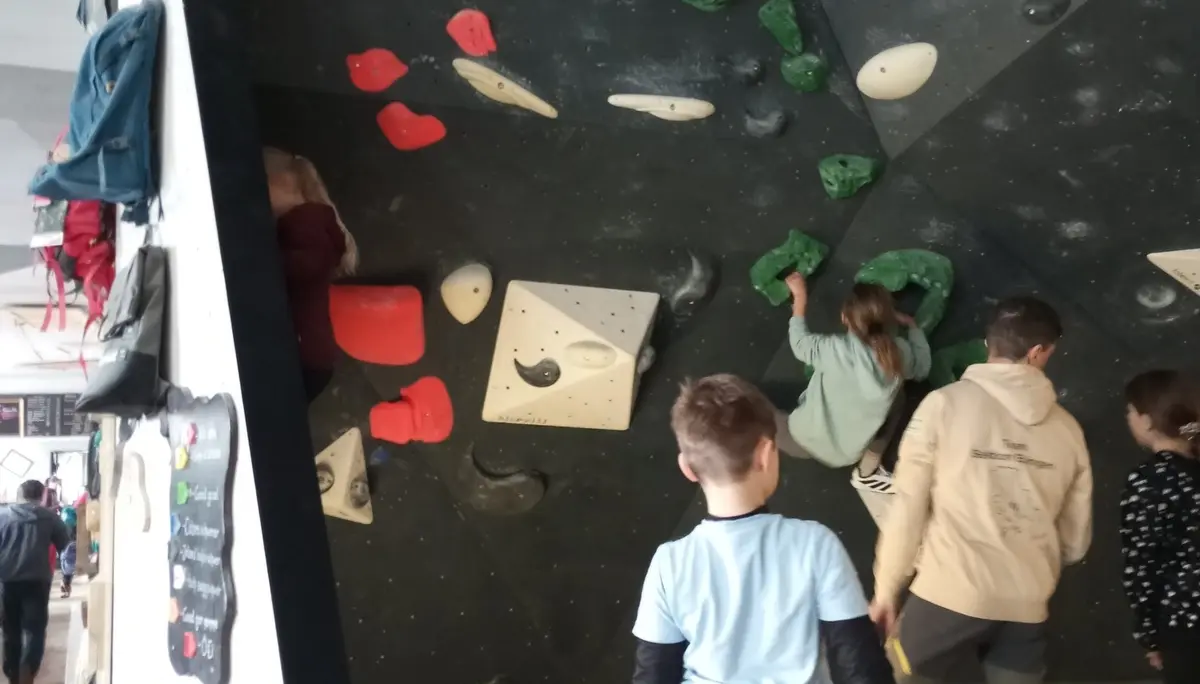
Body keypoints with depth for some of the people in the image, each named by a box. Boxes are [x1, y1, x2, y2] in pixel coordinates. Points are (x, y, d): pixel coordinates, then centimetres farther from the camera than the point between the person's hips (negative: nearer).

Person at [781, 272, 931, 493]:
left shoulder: (834, 349, -28)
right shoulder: (899, 353, -19)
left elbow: (800, 342, -5)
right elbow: (922, 367, 5)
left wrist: (800, 297, 4)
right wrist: (911, 326, 15)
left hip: (805, 441, 0)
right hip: (849, 453, 0)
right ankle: (867, 473, 22)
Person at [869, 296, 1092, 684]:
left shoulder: (946, 404, -4)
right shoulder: (1068, 428, 6)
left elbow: (908, 506, -5)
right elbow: (1076, 541, 13)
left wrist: (886, 588, 6)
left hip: (949, 593, -3)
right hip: (1027, 606, 3)